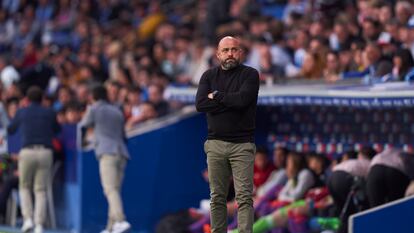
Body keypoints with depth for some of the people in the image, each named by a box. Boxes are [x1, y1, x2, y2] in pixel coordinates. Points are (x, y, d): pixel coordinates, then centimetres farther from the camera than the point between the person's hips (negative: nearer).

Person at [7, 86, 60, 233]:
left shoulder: (22, 112, 6)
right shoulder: (49, 113, 9)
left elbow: (10, 130, 22)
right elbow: (57, 130, 27)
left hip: (27, 152, -1)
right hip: (45, 153, 1)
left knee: (24, 187, 17)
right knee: (41, 190, 5)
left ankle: (27, 218, -1)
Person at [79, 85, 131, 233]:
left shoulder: (94, 109, 7)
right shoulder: (117, 111, 23)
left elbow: (83, 126, 23)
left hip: (107, 153, -6)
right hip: (122, 153, 6)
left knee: (111, 190, -18)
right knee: (115, 190, 9)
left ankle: (121, 221, -37)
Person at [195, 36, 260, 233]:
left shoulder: (250, 74, 2)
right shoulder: (209, 76, 11)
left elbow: (242, 99, -16)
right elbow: (200, 104, -4)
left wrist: (216, 96, -3)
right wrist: (231, 102, -9)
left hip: (242, 144, -3)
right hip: (215, 143, 3)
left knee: (244, 196, -9)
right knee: (217, 197, 4)